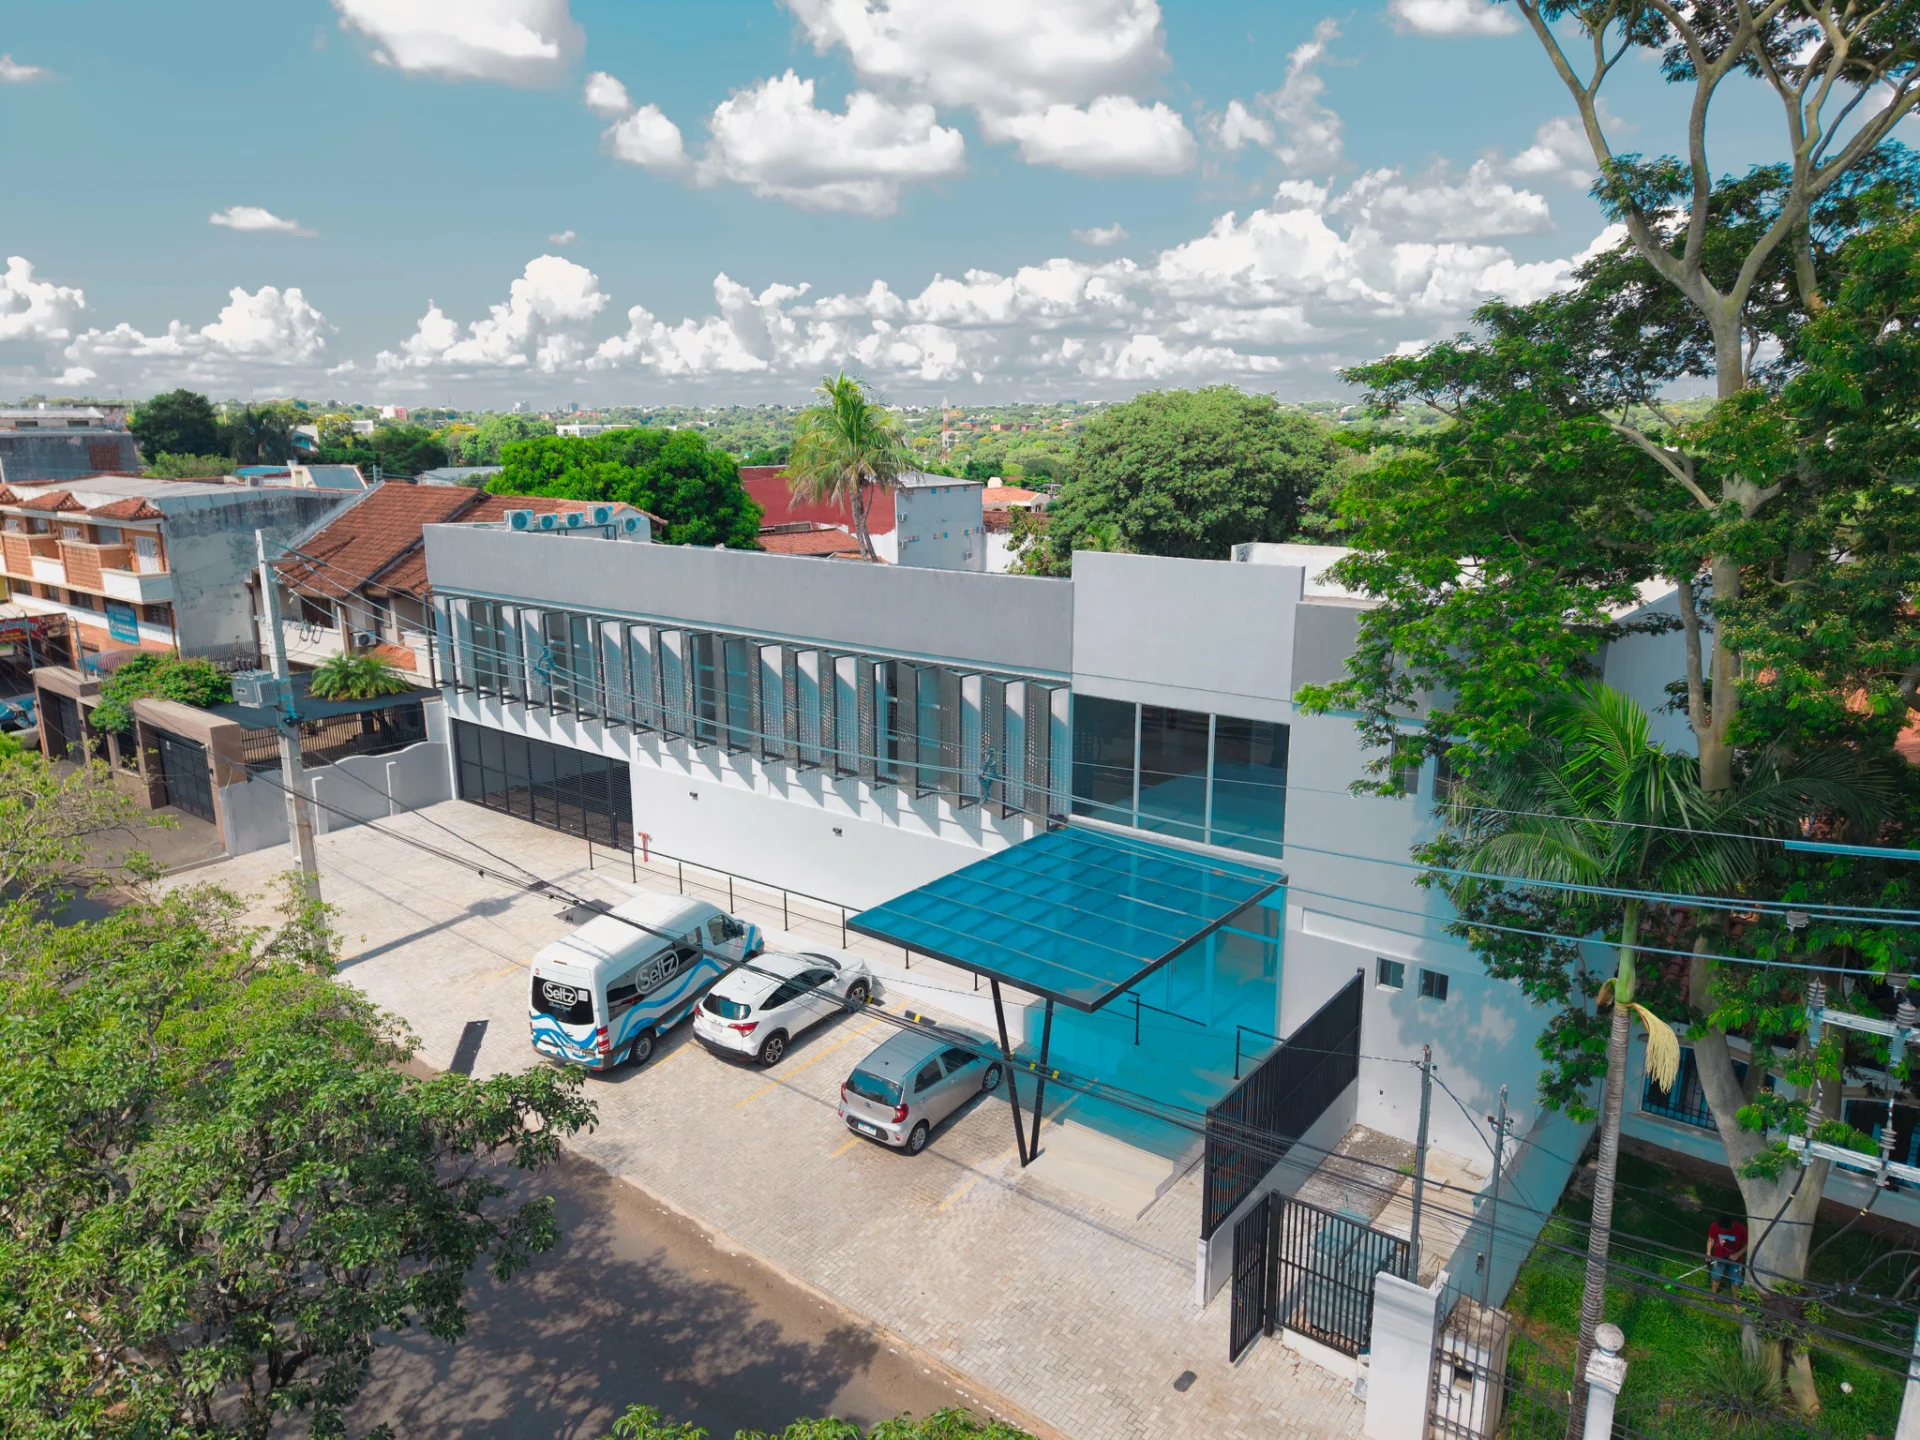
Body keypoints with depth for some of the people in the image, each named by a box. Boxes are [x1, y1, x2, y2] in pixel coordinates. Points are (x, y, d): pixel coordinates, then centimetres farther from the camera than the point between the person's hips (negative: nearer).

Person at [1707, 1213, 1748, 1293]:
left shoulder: (1740, 1228, -28)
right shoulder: (1715, 1226, -23)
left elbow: (1748, 1244, -14)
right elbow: (1711, 1239, -5)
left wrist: (1737, 1255, -22)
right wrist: (1708, 1253, -10)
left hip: (1735, 1259, -1)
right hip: (1719, 1257, 1)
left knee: (1735, 1281, 11)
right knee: (1716, 1277, 19)